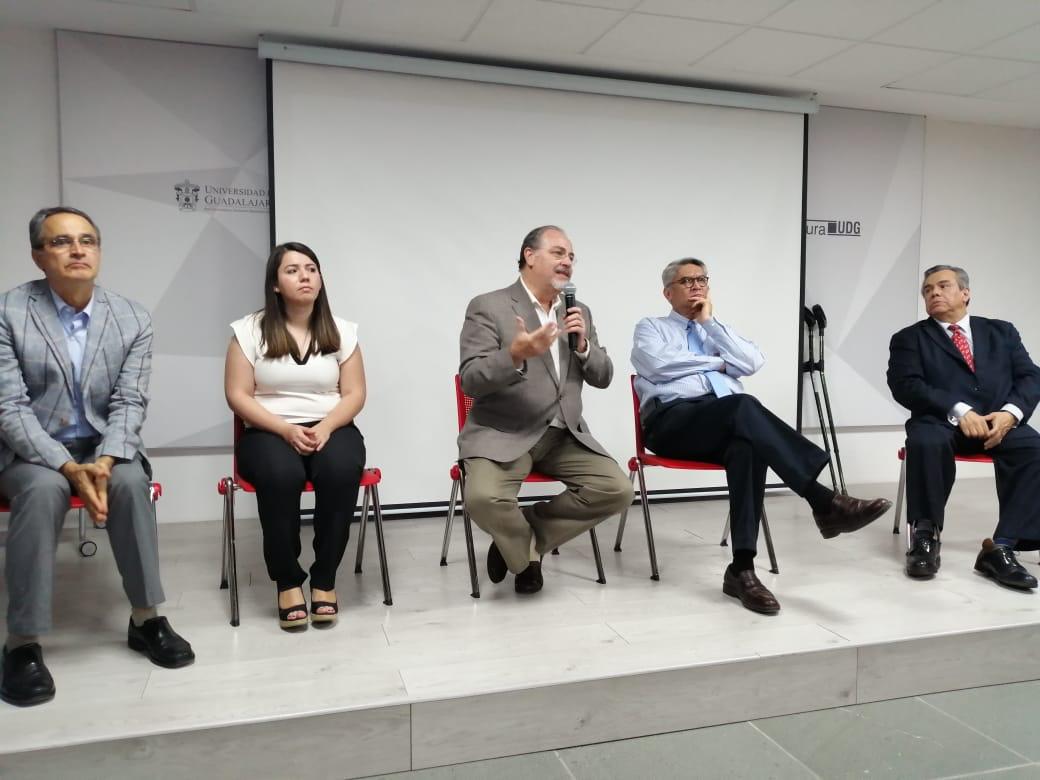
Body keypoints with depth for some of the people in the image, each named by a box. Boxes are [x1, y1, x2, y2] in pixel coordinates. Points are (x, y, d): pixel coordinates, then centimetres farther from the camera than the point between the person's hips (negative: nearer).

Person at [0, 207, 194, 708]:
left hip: (104, 445, 2)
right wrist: (70, 468, -26)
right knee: (44, 489, -33)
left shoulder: (133, 320, -3)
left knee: (130, 481, -29)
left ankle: (146, 619, -15)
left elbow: (129, 403, -6)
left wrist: (104, 462, -24)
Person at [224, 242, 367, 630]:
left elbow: (354, 394, 4)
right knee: (281, 475, -35)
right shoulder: (250, 329, 1)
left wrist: (326, 427, -15)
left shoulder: (341, 331, 7)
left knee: (341, 470, -33)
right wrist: (286, 430, -16)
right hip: (269, 432, -1)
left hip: (330, 429, 2)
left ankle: (325, 579, -16)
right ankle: (288, 582, -16)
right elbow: (237, 395, -3)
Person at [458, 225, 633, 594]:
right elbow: (471, 381, -13)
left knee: (617, 490, -13)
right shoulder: (487, 307, -5)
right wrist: (515, 355, -32)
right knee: (484, 498, -31)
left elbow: (603, 377, 11)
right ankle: (527, 553, 6)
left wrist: (583, 344, -9)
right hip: (503, 434, -5)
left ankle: (521, 539, 7)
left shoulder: (579, 312, 13)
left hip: (564, 436, 6)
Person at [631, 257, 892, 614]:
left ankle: (742, 568, -38)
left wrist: (710, 324, 8)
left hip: (728, 422, 4)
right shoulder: (650, 327, 19)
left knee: (748, 447, -36)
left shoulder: (720, 330, 31)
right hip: (673, 421, -4)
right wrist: (717, 362, 3)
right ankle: (824, 502, -41)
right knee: (743, 406, -36)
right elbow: (657, 364, -6)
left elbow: (752, 363, 9)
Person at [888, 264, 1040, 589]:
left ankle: (1000, 547, -25)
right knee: (926, 442, -36)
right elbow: (905, 385, -5)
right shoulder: (909, 338, 11)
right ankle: (926, 537, -18)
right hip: (942, 421, -2)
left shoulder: (1001, 331, 21)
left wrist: (1010, 413, -12)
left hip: (998, 420, 2)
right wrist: (958, 411, -19)